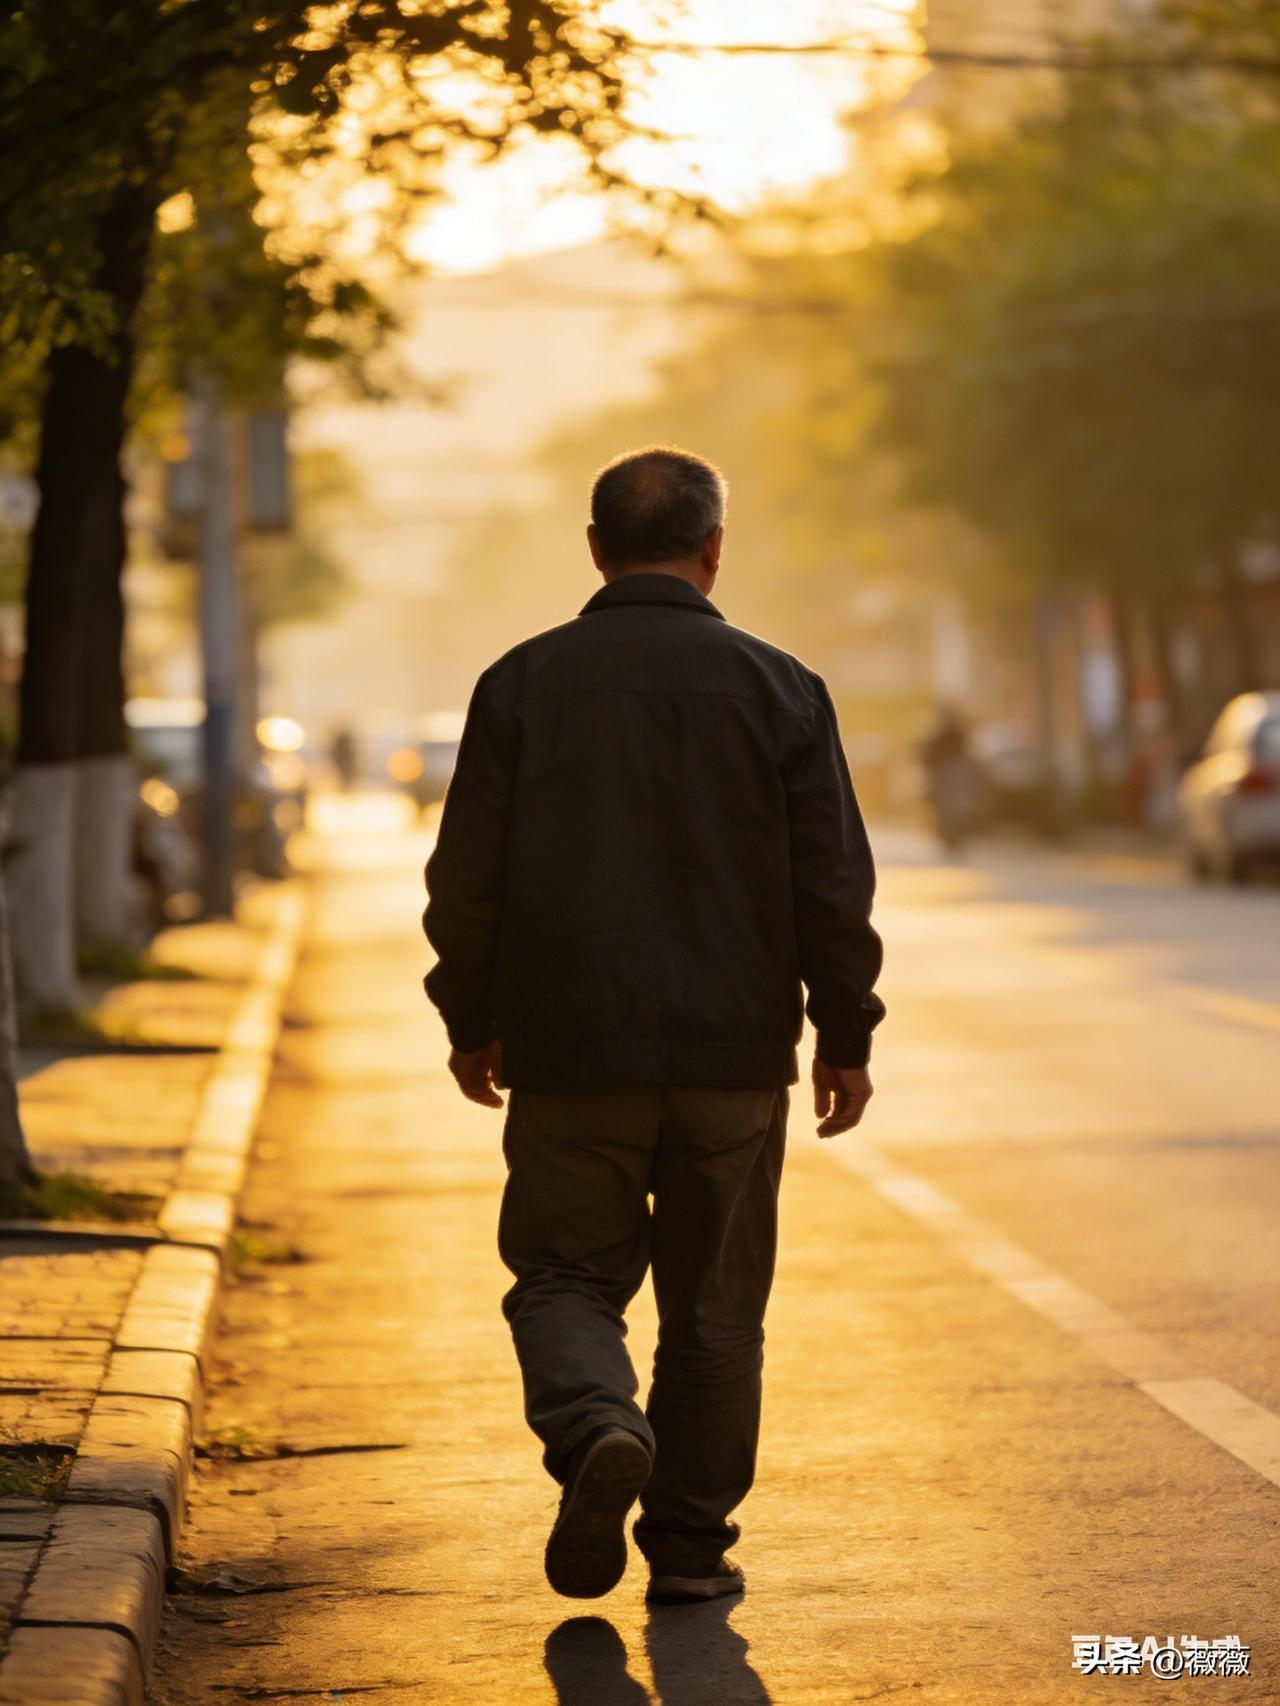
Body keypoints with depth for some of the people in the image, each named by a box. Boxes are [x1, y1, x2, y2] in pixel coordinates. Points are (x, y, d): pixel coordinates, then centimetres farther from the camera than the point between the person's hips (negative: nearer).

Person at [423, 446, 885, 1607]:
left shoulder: (522, 684, 0)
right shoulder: (778, 688, -1)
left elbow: (466, 879, 2)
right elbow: (835, 887, -1)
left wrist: (473, 1021, 14)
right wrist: (845, 1036, 9)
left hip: (571, 1055, 0)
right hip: (734, 1058, 0)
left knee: (565, 1274, 11)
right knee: (715, 1305, 10)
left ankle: (595, 1427, -18)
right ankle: (690, 1545, 13)